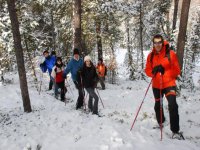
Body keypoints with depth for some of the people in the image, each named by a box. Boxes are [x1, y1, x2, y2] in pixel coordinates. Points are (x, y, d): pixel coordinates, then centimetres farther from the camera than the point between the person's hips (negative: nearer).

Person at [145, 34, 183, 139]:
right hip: (156, 85, 4)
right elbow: (147, 70, 2)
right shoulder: (151, 56, 0)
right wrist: (154, 71, -19)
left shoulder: (171, 54, -10)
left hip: (169, 84, -4)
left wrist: (164, 69, -23)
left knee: (172, 105, -20)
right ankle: (160, 123, 43)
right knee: (158, 106, 19)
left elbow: (177, 71, -10)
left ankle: (175, 130, -11)